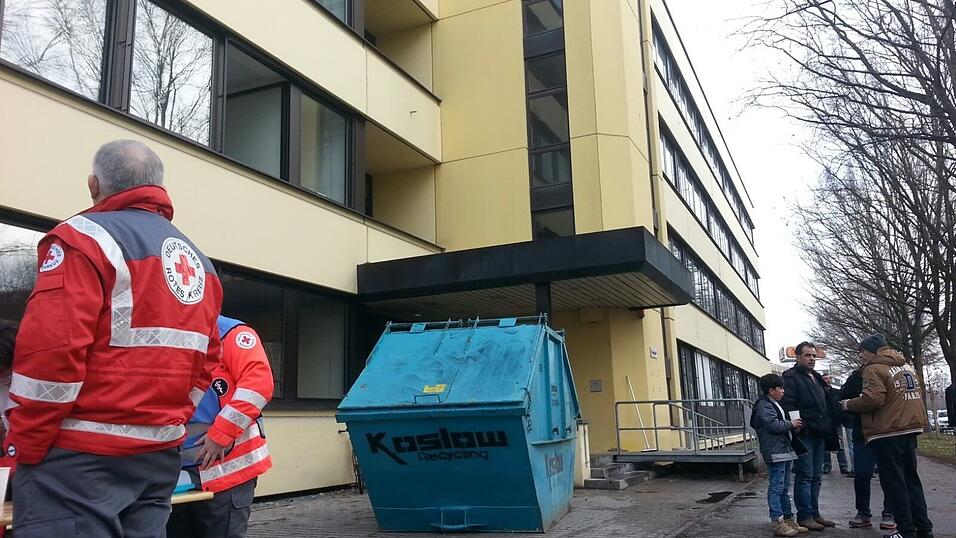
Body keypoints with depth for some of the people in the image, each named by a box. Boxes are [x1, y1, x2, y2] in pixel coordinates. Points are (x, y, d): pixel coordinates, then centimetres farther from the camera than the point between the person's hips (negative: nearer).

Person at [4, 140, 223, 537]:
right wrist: (170, 422, 18)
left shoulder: (84, 237, -8)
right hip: (160, 453, 7)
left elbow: (51, 351, -17)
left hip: (81, 456, -7)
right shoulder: (199, 261, 15)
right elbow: (205, 360, 14)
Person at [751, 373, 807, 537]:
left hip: (785, 451, 11)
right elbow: (773, 425, -23)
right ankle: (777, 522, -6)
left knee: (785, 488, 15)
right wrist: (791, 424, -11)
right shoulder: (764, 405, -12)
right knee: (776, 488, -8)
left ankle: (788, 519, 22)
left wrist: (793, 425, 13)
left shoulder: (775, 404, 21)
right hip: (775, 453, -11)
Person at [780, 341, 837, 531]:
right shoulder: (791, 377, -6)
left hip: (819, 435, 8)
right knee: (804, 476, -5)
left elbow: (826, 406, 27)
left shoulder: (817, 378, 21)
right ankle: (804, 516, 0)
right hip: (803, 435, -8)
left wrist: (829, 429, 17)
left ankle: (814, 513, 19)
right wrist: (797, 428, -22)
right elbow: (788, 405, -16)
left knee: (816, 476, 12)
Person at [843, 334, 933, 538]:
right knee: (911, 479, 15)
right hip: (910, 429, 8)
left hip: (887, 432, -8)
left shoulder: (874, 369, -11)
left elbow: (872, 399, -22)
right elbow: (916, 394, 19)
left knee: (894, 483, -1)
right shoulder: (905, 366, 16)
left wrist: (849, 404, -7)